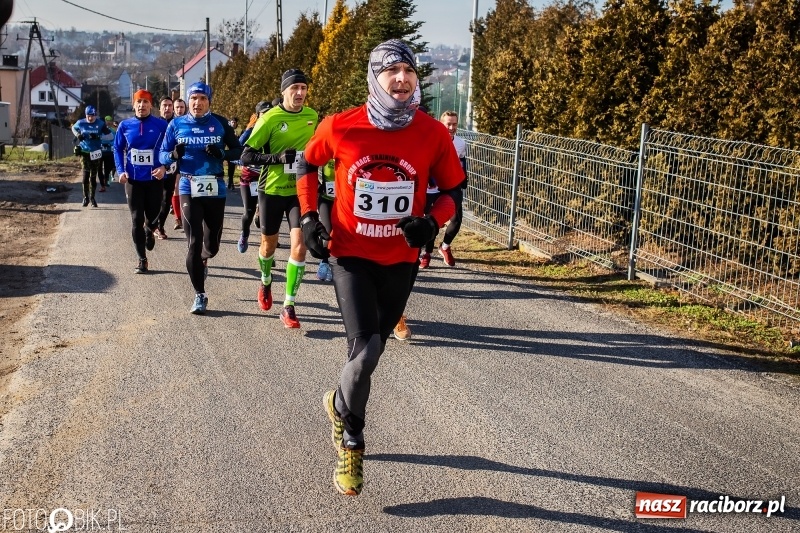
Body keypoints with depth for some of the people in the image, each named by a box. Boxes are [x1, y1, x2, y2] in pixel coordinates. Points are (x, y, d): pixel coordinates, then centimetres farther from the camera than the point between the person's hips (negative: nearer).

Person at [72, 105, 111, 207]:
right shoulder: (81, 123, -2)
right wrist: (77, 135, -1)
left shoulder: (100, 124, -6)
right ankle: (86, 197, 5)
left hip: (96, 153, 0)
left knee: (93, 176, 7)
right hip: (84, 152, 0)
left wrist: (98, 137, -23)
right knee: (86, 175, -7)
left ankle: (92, 198, 19)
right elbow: (73, 128, 19)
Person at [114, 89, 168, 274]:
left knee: (152, 217, 6)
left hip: (154, 179, -1)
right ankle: (142, 260, 10)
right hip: (133, 179, 1)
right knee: (137, 221, 0)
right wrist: (121, 171, -4)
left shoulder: (161, 125, -3)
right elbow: (118, 149, 9)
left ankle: (149, 232, 46)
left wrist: (164, 167, -14)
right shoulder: (125, 125, 2)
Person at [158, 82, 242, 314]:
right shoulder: (177, 125, 5)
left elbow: (238, 150, 8)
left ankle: (203, 260, 46)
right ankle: (199, 295, 3)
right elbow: (162, 155, 7)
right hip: (189, 189, -1)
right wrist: (174, 155, -16)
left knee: (212, 245, 8)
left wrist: (221, 154, -13)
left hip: (215, 189, 1)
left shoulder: (219, 124, 4)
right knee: (194, 243, -6)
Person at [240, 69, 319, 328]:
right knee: (269, 244, 16)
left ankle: (289, 307, -4)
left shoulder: (312, 117, 1)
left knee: (299, 246, -12)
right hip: (272, 189, -2)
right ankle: (265, 282, 48)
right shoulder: (270, 118, -12)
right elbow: (246, 156, -14)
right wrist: (278, 157, -26)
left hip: (300, 190, 2)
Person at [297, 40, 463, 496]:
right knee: (366, 352, -15)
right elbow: (307, 164, 8)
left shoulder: (433, 134, -10)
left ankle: (341, 406, 48)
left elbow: (452, 190, 3)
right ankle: (352, 443, 13)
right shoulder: (340, 128, -13)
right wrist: (309, 217, -2)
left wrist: (432, 223, -17)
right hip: (351, 255, -2)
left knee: (370, 351, 15)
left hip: (401, 260, 2)